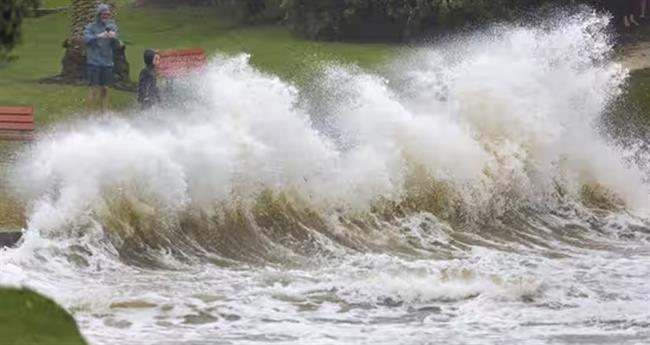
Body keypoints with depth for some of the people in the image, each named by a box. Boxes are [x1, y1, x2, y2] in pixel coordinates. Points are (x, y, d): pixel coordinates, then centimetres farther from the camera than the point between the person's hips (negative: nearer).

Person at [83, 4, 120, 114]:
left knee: (105, 89, 6)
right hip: (94, 63, -4)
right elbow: (87, 39, -20)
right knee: (94, 89, -7)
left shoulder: (112, 27, 9)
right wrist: (99, 36, -37)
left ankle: (104, 115, 12)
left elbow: (116, 46, 6)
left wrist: (114, 38, -16)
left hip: (107, 63, 4)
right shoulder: (91, 27, -2)